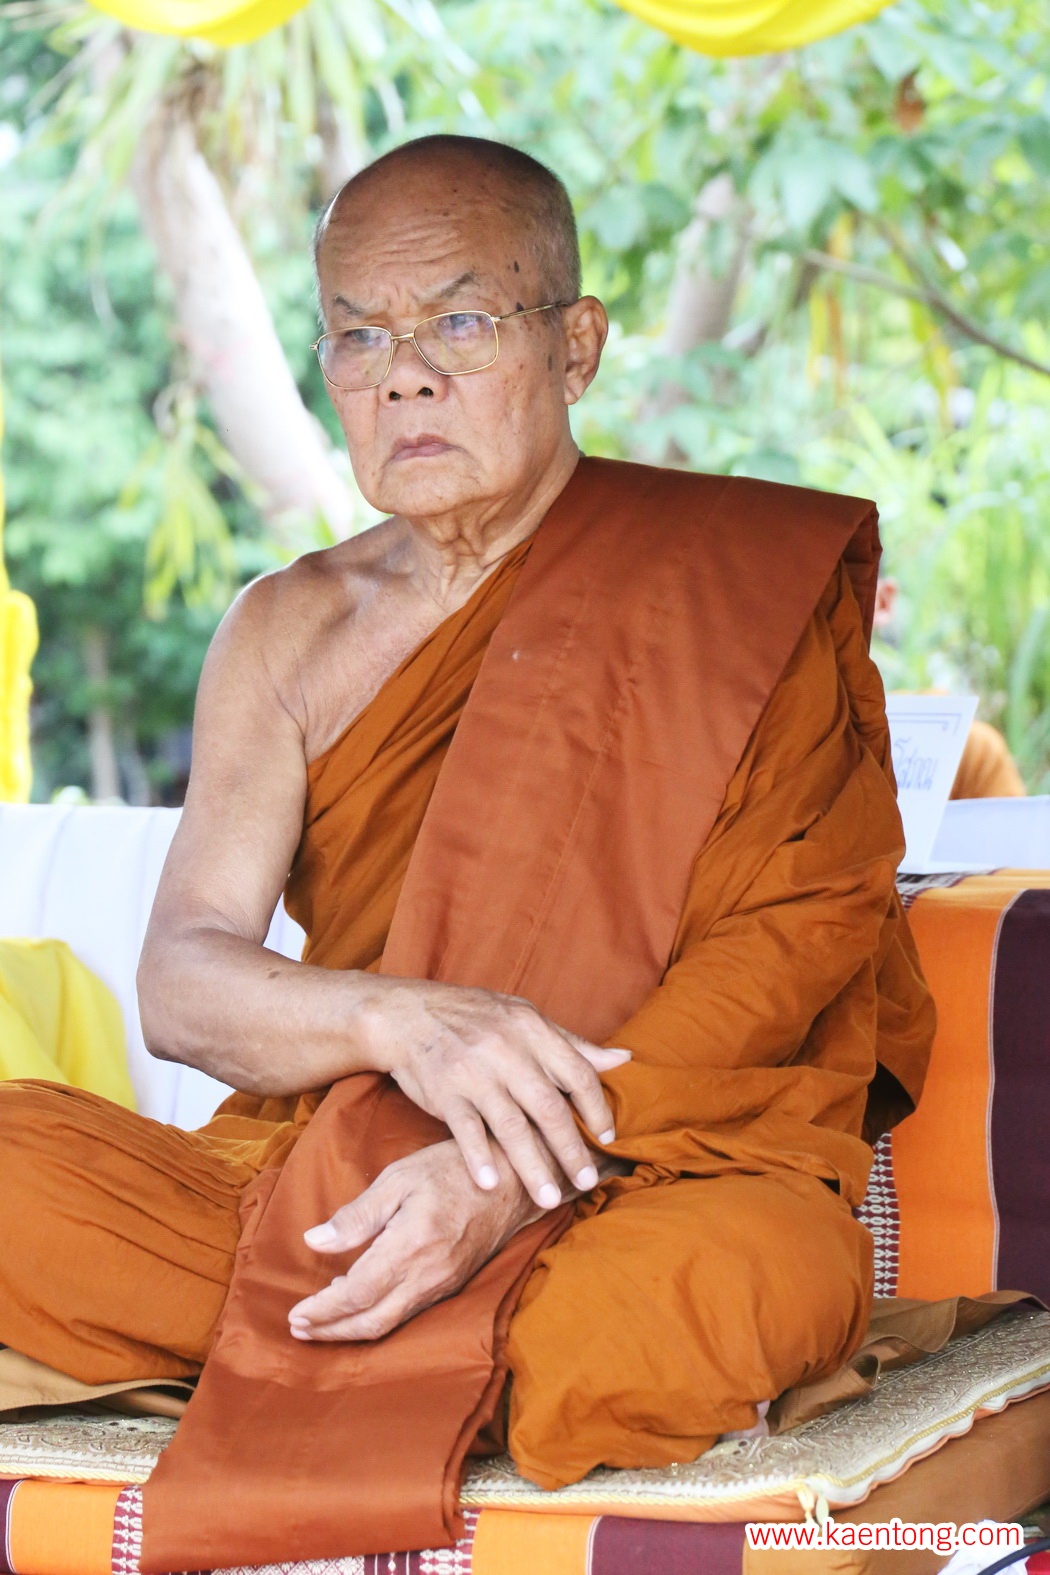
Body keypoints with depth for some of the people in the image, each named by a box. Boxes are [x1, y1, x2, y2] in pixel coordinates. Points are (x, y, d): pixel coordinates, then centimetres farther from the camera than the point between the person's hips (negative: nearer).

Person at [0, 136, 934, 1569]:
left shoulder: (748, 579, 3)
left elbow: (802, 925, -9)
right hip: (319, 1178, 2)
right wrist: (403, 1021, -21)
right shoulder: (289, 632, 14)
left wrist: (520, 1172, -24)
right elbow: (180, 979, 3)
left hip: (672, 1168, -1)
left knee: (742, 1276, -38)